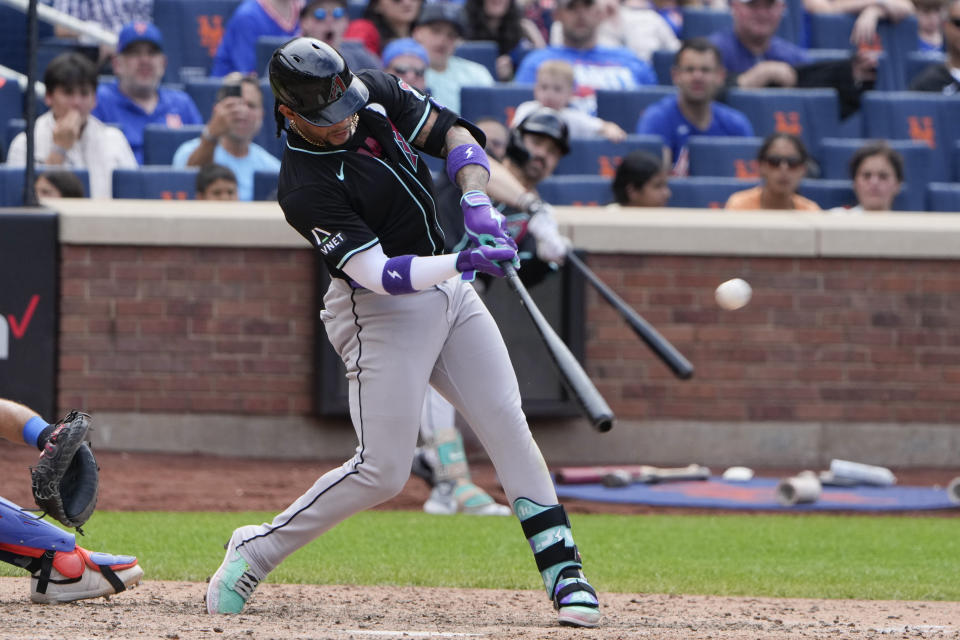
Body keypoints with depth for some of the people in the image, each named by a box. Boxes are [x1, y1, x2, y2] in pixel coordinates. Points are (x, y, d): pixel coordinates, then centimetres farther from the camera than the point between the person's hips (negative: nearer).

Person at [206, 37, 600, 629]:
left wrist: (476, 202, -14)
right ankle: (256, 551, 6)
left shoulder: (376, 92, -4)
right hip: (382, 310, -7)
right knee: (383, 470, -10)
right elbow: (378, 274, -27)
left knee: (509, 426, -1)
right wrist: (463, 261, -38)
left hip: (449, 290, 7)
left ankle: (563, 571, 1)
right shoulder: (305, 187, -23)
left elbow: (453, 133, 4)